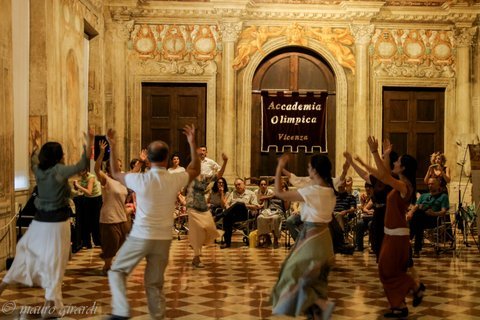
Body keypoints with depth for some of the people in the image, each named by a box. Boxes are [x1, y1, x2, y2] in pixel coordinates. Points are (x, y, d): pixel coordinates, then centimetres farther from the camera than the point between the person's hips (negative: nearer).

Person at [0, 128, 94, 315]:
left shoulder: (39, 171, 5)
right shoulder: (59, 170, -13)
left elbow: (34, 161, 29)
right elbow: (82, 165, -21)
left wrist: (35, 145, 43)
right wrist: (90, 142, -20)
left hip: (40, 221, 6)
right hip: (57, 223, -6)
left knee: (26, 251, 22)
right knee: (54, 261, -2)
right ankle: (50, 303, 0)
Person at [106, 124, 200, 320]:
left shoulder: (140, 180, -12)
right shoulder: (175, 180, -7)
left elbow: (115, 173, 7)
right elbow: (195, 170, 14)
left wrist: (112, 147, 12)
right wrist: (192, 143, 15)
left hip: (140, 237, -2)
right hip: (163, 239, 2)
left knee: (116, 272, 14)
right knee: (155, 283, 13)